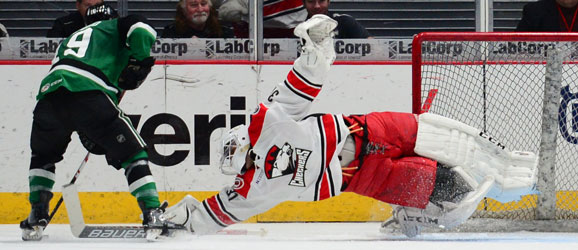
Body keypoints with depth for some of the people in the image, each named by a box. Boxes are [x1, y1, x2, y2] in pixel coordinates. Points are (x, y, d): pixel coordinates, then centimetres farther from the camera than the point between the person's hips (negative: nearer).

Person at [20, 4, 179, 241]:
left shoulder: (68, 40, 41)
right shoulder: (113, 27, 25)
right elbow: (140, 29, -1)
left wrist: (92, 140, 33)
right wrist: (140, 61, 12)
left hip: (49, 95, 5)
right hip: (88, 94, -5)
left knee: (43, 156, 31)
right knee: (133, 153, 9)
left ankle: (37, 215, 21)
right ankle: (153, 215, -2)